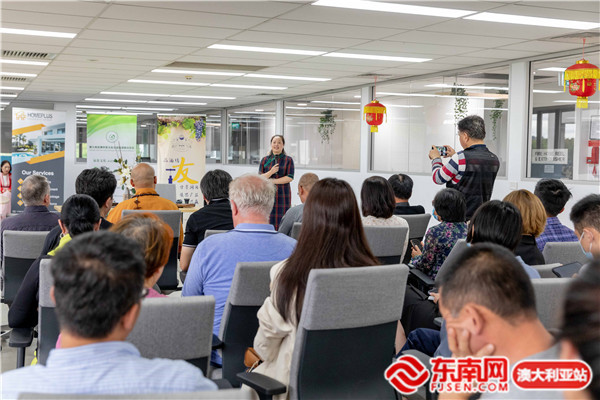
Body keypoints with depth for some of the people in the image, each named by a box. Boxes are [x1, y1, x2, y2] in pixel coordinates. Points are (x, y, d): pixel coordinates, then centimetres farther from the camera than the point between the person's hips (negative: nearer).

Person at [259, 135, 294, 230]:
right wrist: (271, 172, -14)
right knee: (267, 221, -5)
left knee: (282, 221, -6)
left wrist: (273, 181, -7)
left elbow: (290, 177, -4)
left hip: (283, 195, -1)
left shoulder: (288, 160, 6)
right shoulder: (265, 160, 11)